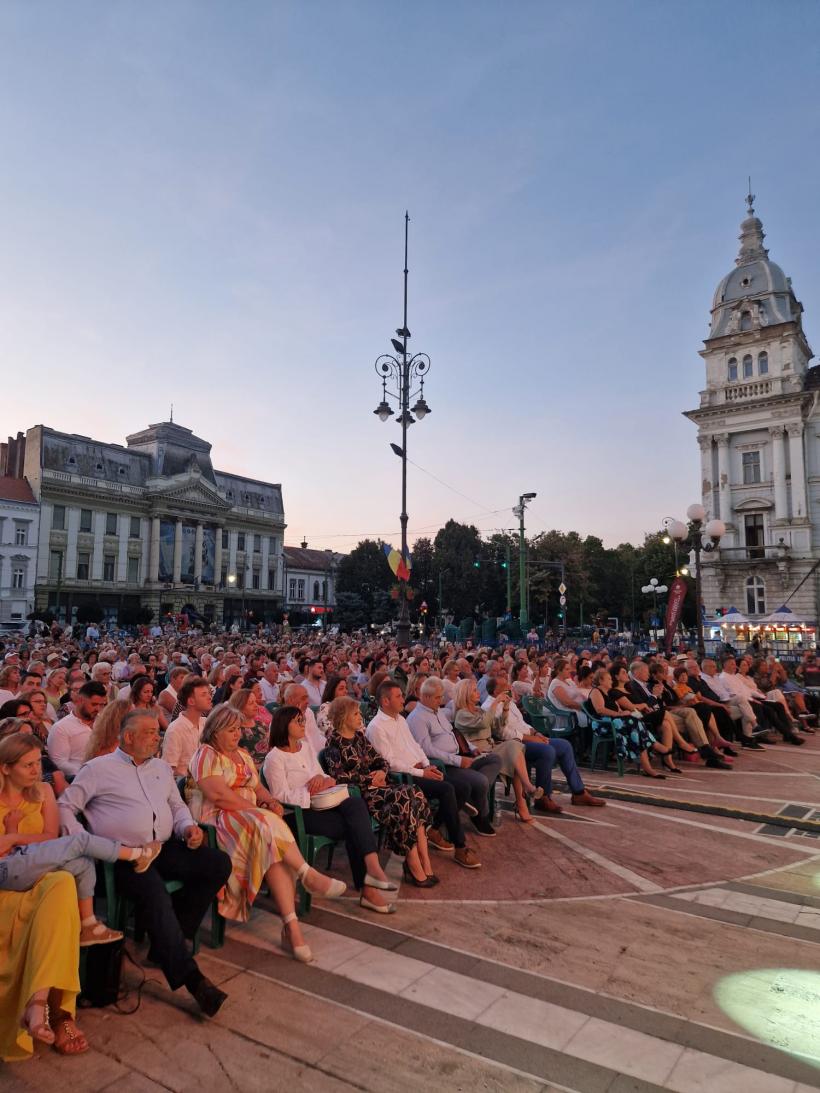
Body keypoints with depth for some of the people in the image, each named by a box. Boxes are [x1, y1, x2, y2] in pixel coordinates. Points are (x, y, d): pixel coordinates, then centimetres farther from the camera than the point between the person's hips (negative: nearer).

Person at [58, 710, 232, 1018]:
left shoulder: (161, 767, 20)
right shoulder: (99, 768, 4)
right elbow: (65, 806, 1)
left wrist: (188, 826, 4)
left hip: (165, 848, 6)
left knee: (219, 864, -13)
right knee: (155, 894, -33)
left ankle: (167, 942, -5)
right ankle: (191, 978, -26)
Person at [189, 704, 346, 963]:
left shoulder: (242, 755, 22)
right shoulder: (206, 755, -3)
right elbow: (218, 795, -15)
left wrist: (270, 802, -2)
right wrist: (258, 809, -16)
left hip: (253, 817, 6)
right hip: (220, 819, -6)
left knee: (274, 852, -25)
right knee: (269, 827, -33)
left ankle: (291, 927, -29)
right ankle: (309, 876, -21)